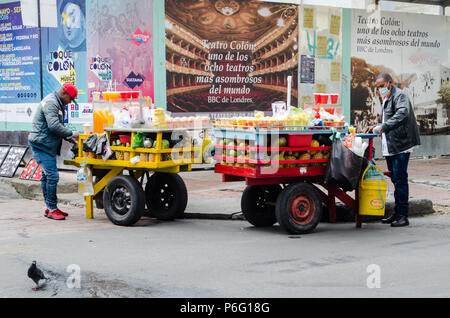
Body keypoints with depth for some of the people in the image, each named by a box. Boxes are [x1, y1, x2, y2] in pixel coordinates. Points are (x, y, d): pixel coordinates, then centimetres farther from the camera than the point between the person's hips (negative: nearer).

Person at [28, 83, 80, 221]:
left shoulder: (58, 104, 18)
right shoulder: (50, 103, -16)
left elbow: (58, 126, 23)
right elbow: (54, 126, -25)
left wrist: (69, 138, 10)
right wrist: (71, 133, -15)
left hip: (48, 146, 11)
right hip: (41, 145, -11)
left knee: (47, 176, 13)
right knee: (52, 176, -13)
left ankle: (50, 208, 19)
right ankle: (51, 209, -9)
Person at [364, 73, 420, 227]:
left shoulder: (400, 96, -9)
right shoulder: (387, 99, 22)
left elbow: (402, 114, -27)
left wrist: (383, 127, -32)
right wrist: (375, 127, 16)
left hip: (400, 145, -10)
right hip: (390, 147, 10)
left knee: (400, 179, -9)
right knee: (395, 179, 13)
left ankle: (403, 215, -5)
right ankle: (397, 213, 19)